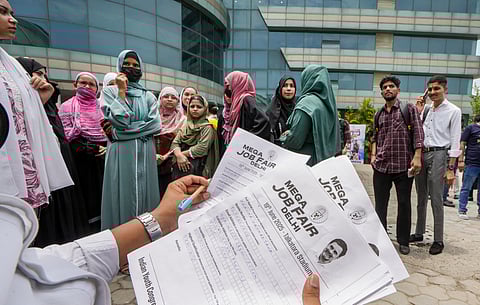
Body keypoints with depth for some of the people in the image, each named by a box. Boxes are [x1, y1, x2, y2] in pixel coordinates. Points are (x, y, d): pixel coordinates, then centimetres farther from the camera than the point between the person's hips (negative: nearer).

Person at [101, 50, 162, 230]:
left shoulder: (148, 96, 13)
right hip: (121, 154, -2)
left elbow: (155, 124, -3)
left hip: (145, 154, 2)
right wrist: (122, 91, -6)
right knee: (123, 197, -2)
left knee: (145, 195, 4)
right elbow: (119, 120, -9)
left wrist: (120, 131, -8)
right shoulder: (110, 91, 8)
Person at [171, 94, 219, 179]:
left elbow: (202, 148, -11)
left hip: (196, 167, -4)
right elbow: (175, 143, 8)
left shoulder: (207, 127, 0)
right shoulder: (185, 125, 17)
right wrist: (179, 155, -12)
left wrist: (183, 153, -8)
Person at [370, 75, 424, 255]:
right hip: (381, 166, 3)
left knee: (404, 204, 7)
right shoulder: (379, 115, 12)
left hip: (404, 166, -3)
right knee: (380, 204, 9)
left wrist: (417, 157, -13)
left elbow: (418, 133, -5)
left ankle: (403, 241, 22)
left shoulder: (409, 109, 1)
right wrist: (373, 155, 8)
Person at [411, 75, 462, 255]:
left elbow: (455, 141, -6)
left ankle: (438, 240, 7)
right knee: (421, 198, 12)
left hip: (438, 154, -5)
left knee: (436, 199, -4)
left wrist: (451, 168, -11)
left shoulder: (453, 111, -1)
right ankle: (419, 233, 24)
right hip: (422, 154, 5)